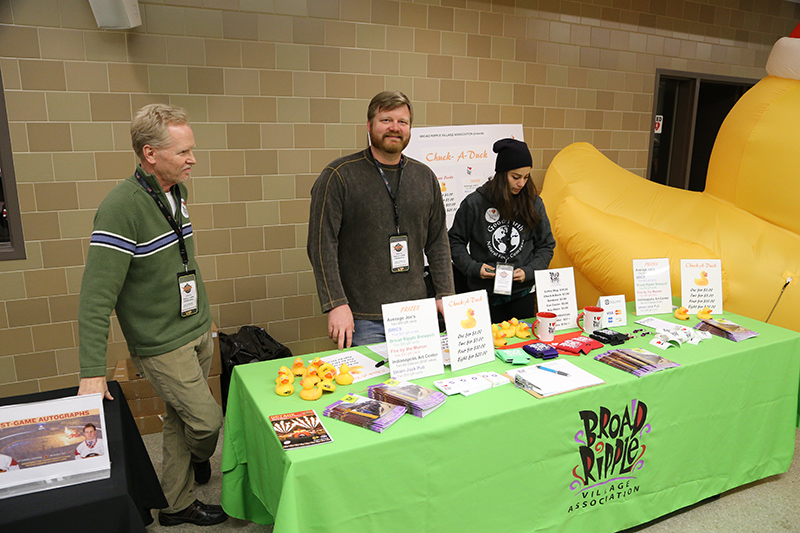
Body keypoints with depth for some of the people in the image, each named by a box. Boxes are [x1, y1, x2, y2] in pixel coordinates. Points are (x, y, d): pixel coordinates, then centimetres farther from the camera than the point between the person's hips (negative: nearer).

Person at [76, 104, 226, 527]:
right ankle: (198, 460, 35)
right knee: (207, 421, 0)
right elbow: (96, 296, -23)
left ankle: (177, 504, 33)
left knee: (181, 421, 15)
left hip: (197, 331, 7)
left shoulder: (175, 193, 5)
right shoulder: (121, 207, -21)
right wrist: (92, 372, -24)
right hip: (163, 344, -7)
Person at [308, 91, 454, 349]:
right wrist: (336, 304, -16)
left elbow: (438, 241, 13)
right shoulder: (339, 175, -6)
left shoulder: (425, 177, 9)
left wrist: (445, 294, 6)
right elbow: (322, 245, -9)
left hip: (415, 315, 4)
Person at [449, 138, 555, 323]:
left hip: (523, 293, 2)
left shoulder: (534, 203, -1)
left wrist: (528, 272, -7)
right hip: (485, 293, -2)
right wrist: (473, 267, -12)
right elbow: (455, 241, 1)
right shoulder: (474, 203, -8)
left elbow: (546, 245, 7)